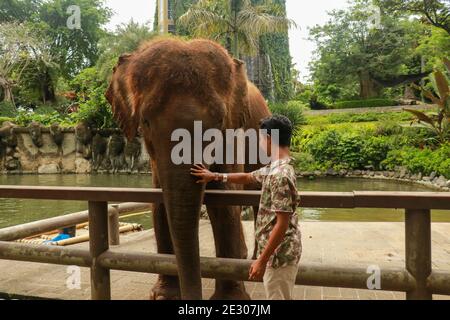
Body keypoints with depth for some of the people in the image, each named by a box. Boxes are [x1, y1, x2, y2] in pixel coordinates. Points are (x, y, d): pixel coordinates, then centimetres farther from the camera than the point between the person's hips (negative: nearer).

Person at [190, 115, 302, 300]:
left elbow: (282, 224, -25)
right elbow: (248, 177, 24)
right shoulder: (274, 169, 7)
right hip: (280, 252, 10)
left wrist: (262, 260, -21)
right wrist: (215, 176, 27)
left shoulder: (280, 175, -23)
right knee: (282, 297, 21)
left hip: (279, 254, -10)